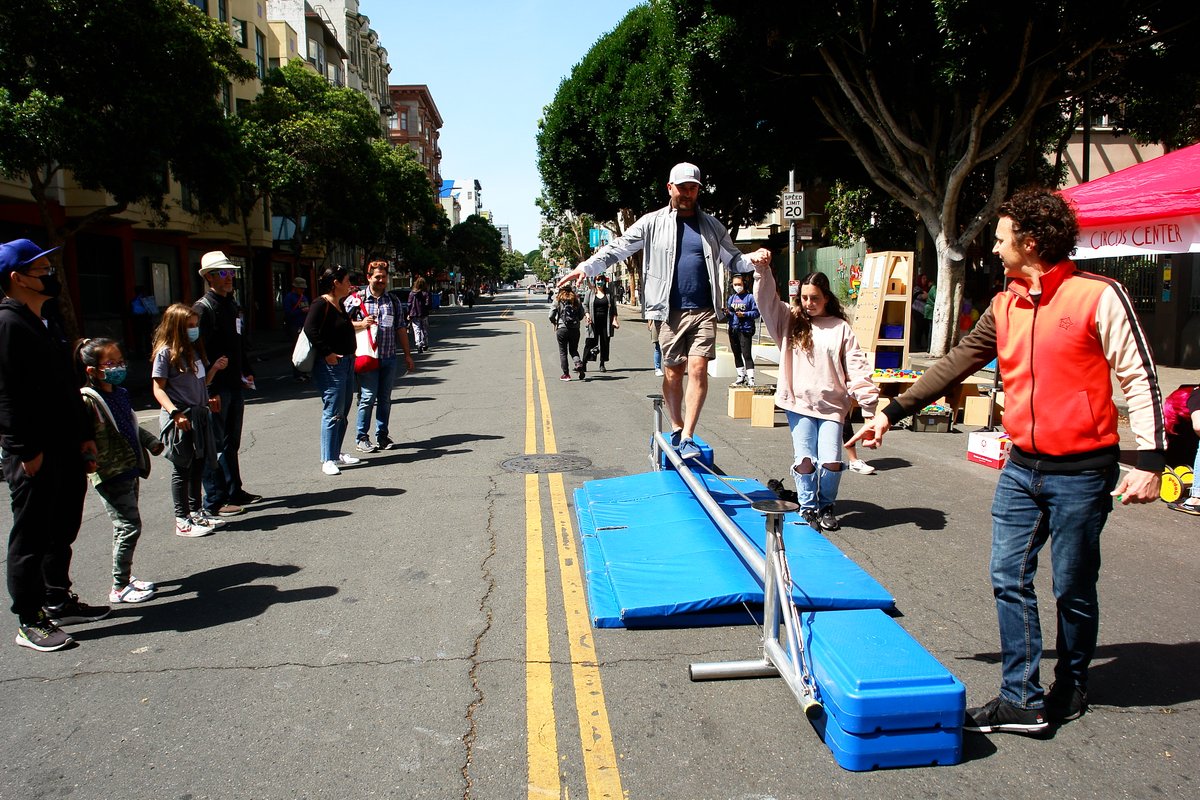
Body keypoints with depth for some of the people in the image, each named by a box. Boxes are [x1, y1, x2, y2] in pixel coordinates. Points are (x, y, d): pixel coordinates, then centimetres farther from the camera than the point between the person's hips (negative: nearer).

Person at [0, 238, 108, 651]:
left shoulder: (47, 323, 16)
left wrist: (85, 437, 15)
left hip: (66, 450, 9)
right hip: (34, 457, -9)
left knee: (61, 533, 18)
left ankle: (59, 601, 32)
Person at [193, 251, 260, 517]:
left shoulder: (233, 305, 15)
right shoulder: (203, 308, -13)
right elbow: (201, 352, -19)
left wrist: (247, 373, 16)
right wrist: (211, 390, -22)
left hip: (235, 385, 9)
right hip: (215, 388, -9)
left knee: (231, 442, 17)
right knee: (215, 445, -2)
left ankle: (234, 492, 28)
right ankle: (214, 502, 4)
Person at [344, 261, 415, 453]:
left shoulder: (393, 301, 12)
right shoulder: (356, 299, 0)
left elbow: (401, 329, 14)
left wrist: (407, 354, 13)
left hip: (389, 358, 4)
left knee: (385, 398, 8)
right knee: (368, 397, -5)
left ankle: (382, 435, 19)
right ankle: (361, 439, 5)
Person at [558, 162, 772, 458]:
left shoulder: (711, 225, 13)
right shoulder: (653, 223, 5)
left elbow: (732, 260, 15)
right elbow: (618, 248, -1)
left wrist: (752, 259, -7)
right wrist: (586, 267, -14)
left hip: (704, 311, 1)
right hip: (670, 311, -1)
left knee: (698, 369, -11)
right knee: (673, 372, 8)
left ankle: (687, 437, -8)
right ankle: (676, 428, 26)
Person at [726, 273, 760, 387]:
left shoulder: (750, 297, -3)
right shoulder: (731, 298, 14)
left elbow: (756, 312, -7)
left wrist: (744, 314, -19)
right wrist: (727, 312, -5)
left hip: (745, 329, -6)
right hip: (733, 329, 7)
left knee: (747, 355, -10)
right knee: (736, 354, 14)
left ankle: (750, 379, -9)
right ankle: (741, 377, 27)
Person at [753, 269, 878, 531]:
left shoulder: (841, 328, 4)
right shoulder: (790, 320, 8)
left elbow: (857, 369, 1)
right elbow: (766, 298, -3)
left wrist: (869, 406, -6)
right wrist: (762, 270, -19)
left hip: (832, 406, 0)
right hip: (799, 404, 1)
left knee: (831, 462, -8)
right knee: (804, 460, -8)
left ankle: (826, 506, 19)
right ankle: (808, 507, 15)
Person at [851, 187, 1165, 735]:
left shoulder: (1098, 296, -10)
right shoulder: (1004, 307, 8)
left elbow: (1140, 379, -9)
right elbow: (954, 365, 11)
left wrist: (1148, 461, -13)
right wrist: (893, 412, 9)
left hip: (1082, 471, -5)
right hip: (1021, 467, 6)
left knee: (1072, 587, 8)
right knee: (1009, 578, 3)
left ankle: (1072, 686, 31)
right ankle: (1022, 700, 12)